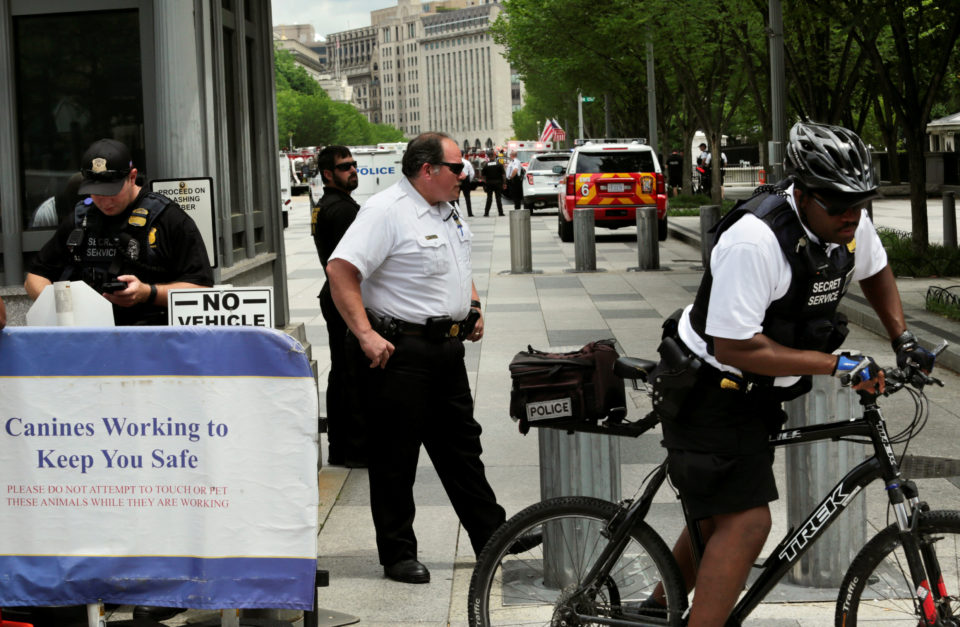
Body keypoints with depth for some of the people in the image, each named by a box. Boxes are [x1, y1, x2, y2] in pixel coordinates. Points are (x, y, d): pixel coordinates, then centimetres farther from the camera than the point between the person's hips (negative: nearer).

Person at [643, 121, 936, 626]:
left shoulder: (848, 223, -7)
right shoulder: (754, 239, -33)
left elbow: (874, 270, 18)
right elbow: (734, 348, -32)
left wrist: (902, 339, 7)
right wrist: (836, 365, -29)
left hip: (754, 394, 9)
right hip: (710, 390, -9)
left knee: (719, 515, 20)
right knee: (747, 522, -17)